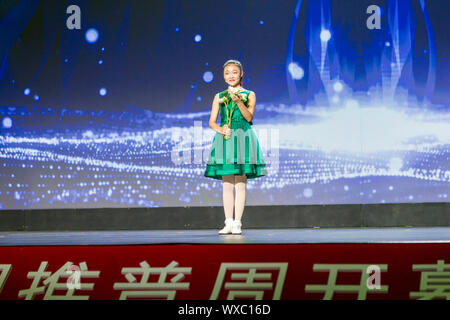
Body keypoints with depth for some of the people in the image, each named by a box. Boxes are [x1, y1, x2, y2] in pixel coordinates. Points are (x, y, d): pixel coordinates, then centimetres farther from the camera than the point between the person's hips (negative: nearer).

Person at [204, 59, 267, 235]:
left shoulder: (249, 95, 7)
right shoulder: (219, 97, 13)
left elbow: (249, 117, -6)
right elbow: (212, 121, 9)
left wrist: (239, 101, -20)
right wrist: (220, 129, -12)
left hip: (243, 138, -2)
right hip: (225, 139, 2)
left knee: (240, 183, -4)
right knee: (227, 184, 1)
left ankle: (237, 223, -3)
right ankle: (228, 223, 2)